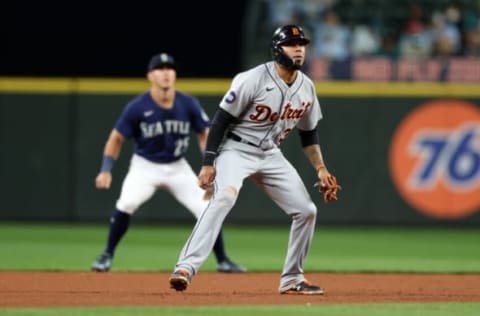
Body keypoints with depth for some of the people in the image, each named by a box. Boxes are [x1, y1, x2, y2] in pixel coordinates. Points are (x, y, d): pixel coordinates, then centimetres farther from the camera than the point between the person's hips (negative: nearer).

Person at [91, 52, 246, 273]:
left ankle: (222, 261, 11)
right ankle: (107, 256, -11)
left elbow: (205, 134, 0)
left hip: (177, 168, 3)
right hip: (145, 166, -3)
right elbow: (117, 138, -7)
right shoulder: (137, 107, -17)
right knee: (127, 203, -28)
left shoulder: (188, 104, -11)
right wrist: (106, 170, -16)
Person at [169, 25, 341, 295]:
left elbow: (309, 132, 16)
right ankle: (186, 268, -39)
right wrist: (208, 164, -19)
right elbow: (221, 119, -15)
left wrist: (321, 169, 9)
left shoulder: (307, 88, 2)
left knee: (307, 210, 1)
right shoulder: (253, 80, -18)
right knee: (225, 197, -33)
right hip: (236, 150, -7)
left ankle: (292, 279, 17)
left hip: (271, 156, 7)